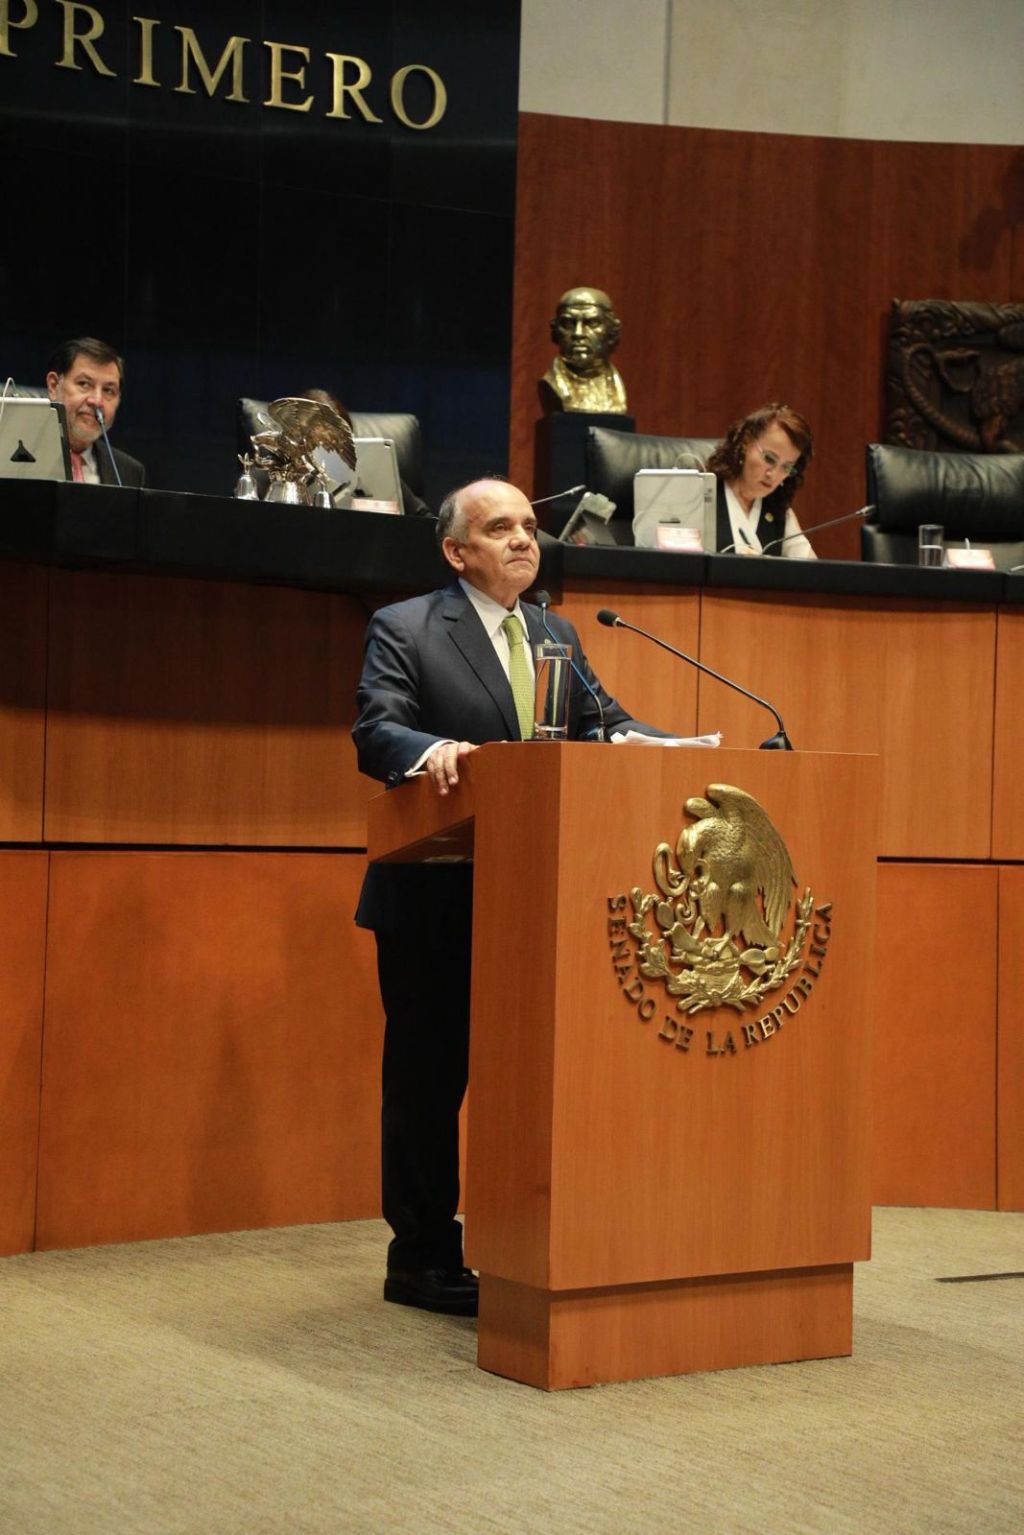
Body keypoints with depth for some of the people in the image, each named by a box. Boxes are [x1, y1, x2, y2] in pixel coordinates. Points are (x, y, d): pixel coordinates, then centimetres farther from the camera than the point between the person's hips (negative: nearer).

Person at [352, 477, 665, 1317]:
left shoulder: (558, 635, 15)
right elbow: (375, 730, -16)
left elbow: (607, 725, 9)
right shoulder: (403, 630, -3)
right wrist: (431, 751, -38)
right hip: (435, 903, -5)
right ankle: (422, 1257, 12)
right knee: (428, 1077, 3)